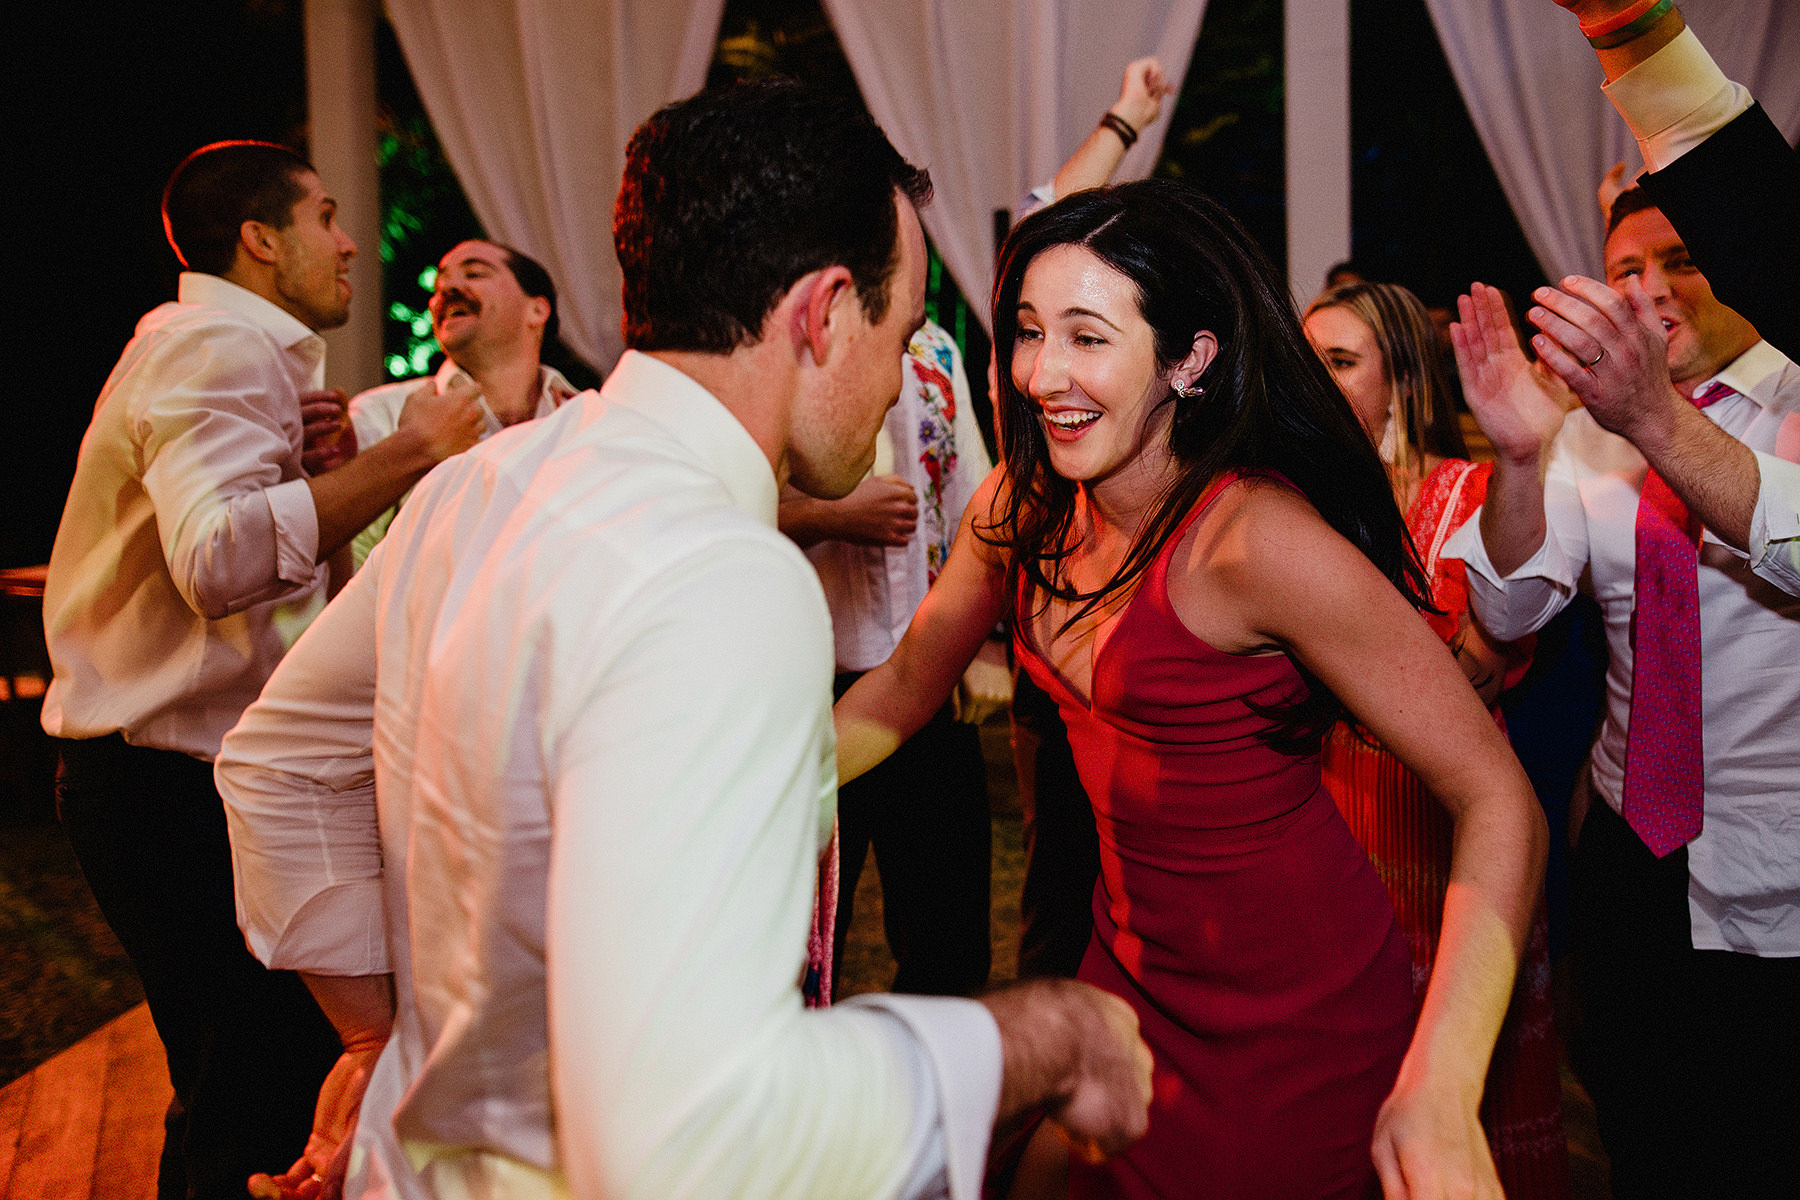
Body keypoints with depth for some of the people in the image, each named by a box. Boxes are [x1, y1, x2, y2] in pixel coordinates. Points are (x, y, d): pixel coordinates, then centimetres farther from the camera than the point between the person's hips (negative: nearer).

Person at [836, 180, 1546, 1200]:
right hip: (1130, 963, 6)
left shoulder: (1258, 537, -28)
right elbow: (905, 689, 9)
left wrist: (1441, 1090, -37)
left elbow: (1499, 799, -27)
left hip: (1293, 1011, -6)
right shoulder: (1021, 509, -7)